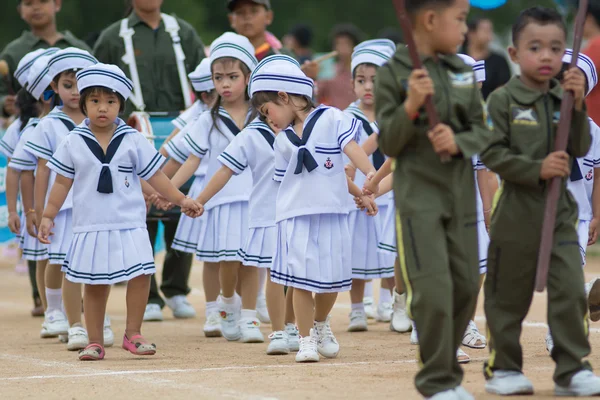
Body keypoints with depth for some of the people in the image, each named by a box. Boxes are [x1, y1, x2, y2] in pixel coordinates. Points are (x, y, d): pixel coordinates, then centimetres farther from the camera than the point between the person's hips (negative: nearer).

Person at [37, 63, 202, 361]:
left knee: (140, 275, -10)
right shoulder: (74, 143, 2)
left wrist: (181, 200, 1)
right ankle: (95, 341, 14)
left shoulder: (133, 141, 2)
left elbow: (155, 176, 7)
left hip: (129, 225, 0)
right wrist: (48, 217, 3)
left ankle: (133, 334, 5)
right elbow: (62, 183, 6)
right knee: (94, 285, 4)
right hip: (91, 226, 0)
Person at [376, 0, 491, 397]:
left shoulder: (464, 72, 5)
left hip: (462, 194, 5)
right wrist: (410, 106, -25)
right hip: (419, 195, -5)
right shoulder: (392, 74, -9)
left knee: (466, 286, 9)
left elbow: (482, 132, 7)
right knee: (434, 290, -10)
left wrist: (459, 142, -14)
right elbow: (389, 144, -9)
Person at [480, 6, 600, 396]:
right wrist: (537, 169, -19)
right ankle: (504, 368, 21)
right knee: (509, 295, 7)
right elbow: (492, 153, -11)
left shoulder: (564, 98, 4)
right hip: (517, 213, -3)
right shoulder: (503, 100, -7)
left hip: (560, 212, 3)